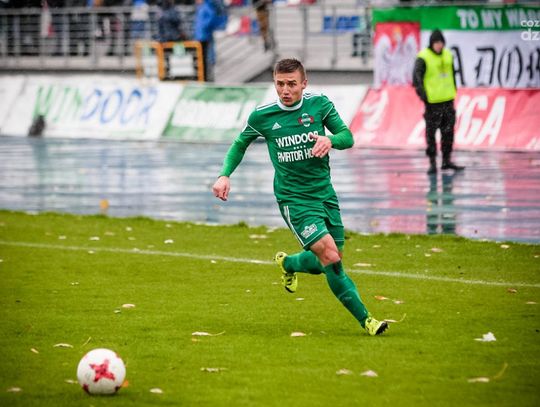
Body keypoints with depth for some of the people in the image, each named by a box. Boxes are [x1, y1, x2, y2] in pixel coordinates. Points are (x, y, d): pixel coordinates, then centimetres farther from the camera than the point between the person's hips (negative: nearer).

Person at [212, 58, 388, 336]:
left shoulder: (319, 104, -3)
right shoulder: (262, 117, -6)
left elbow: (348, 137, -3)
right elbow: (240, 144, 11)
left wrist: (330, 140, -26)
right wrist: (225, 175, -3)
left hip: (325, 194, 4)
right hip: (293, 199, -4)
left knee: (330, 260, 12)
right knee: (330, 256, -19)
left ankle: (288, 264, 44)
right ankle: (364, 319, -11)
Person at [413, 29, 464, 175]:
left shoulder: (448, 55, 9)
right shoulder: (423, 58, -10)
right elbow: (416, 76, -21)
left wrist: (453, 92, 22)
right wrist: (421, 92, -34)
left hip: (447, 99, 6)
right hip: (432, 101, -6)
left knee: (448, 131, 10)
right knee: (431, 132, 0)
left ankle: (447, 160, 19)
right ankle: (432, 162, 5)